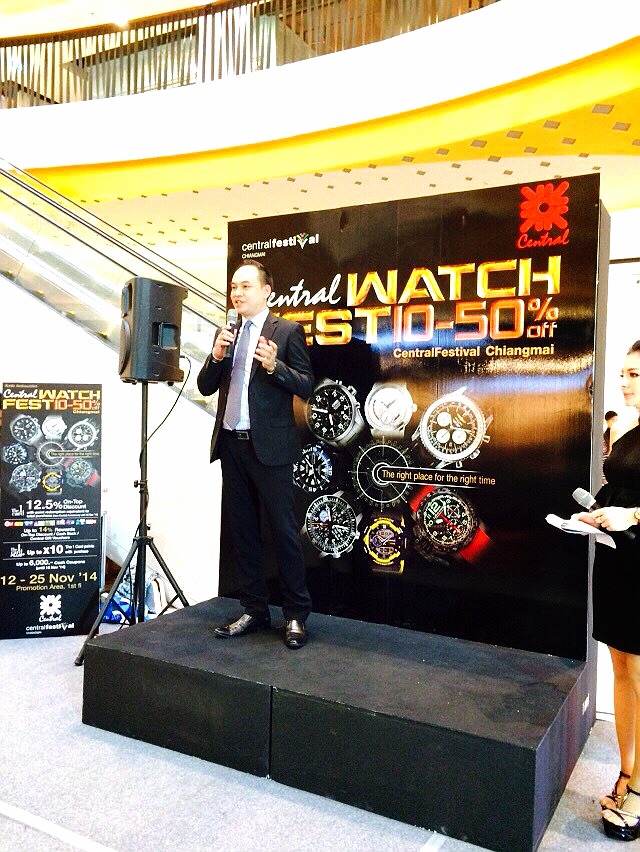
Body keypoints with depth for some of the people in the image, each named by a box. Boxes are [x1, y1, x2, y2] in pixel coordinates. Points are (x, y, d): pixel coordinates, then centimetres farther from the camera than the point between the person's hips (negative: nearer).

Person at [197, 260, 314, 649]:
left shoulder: (287, 331, -2)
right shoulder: (226, 333, 15)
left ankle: (297, 615, 10)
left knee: (284, 531, -1)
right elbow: (206, 387, 12)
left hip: (269, 445, -6)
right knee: (243, 530, 11)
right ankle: (255, 610, 22)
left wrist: (274, 365, -23)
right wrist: (216, 356, -5)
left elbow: (307, 386, -7)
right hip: (232, 444, 6)